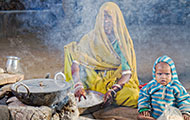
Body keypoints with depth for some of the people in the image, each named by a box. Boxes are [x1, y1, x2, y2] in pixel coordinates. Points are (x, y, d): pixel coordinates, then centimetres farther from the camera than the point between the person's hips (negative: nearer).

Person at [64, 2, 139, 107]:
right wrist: (78, 86, -31)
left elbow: (127, 73, -9)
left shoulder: (124, 41, 0)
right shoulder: (90, 39, 0)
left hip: (119, 83, 0)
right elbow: (75, 64, -12)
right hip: (95, 82, 1)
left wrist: (113, 90, -29)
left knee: (132, 96, -30)